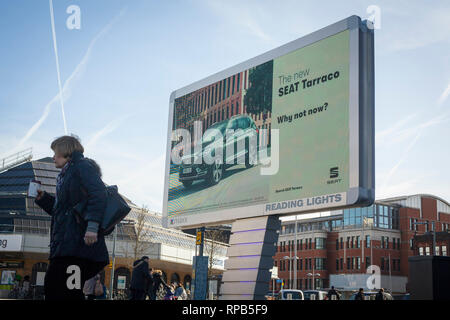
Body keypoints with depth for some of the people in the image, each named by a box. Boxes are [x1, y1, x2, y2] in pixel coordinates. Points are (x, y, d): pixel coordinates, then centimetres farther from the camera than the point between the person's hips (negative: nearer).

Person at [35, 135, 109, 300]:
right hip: (65, 242, 10)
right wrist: (42, 197, 19)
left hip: (78, 242, -10)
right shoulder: (66, 175, 28)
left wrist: (92, 225, -28)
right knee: (52, 285, 8)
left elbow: (98, 193, -17)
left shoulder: (82, 166, -1)